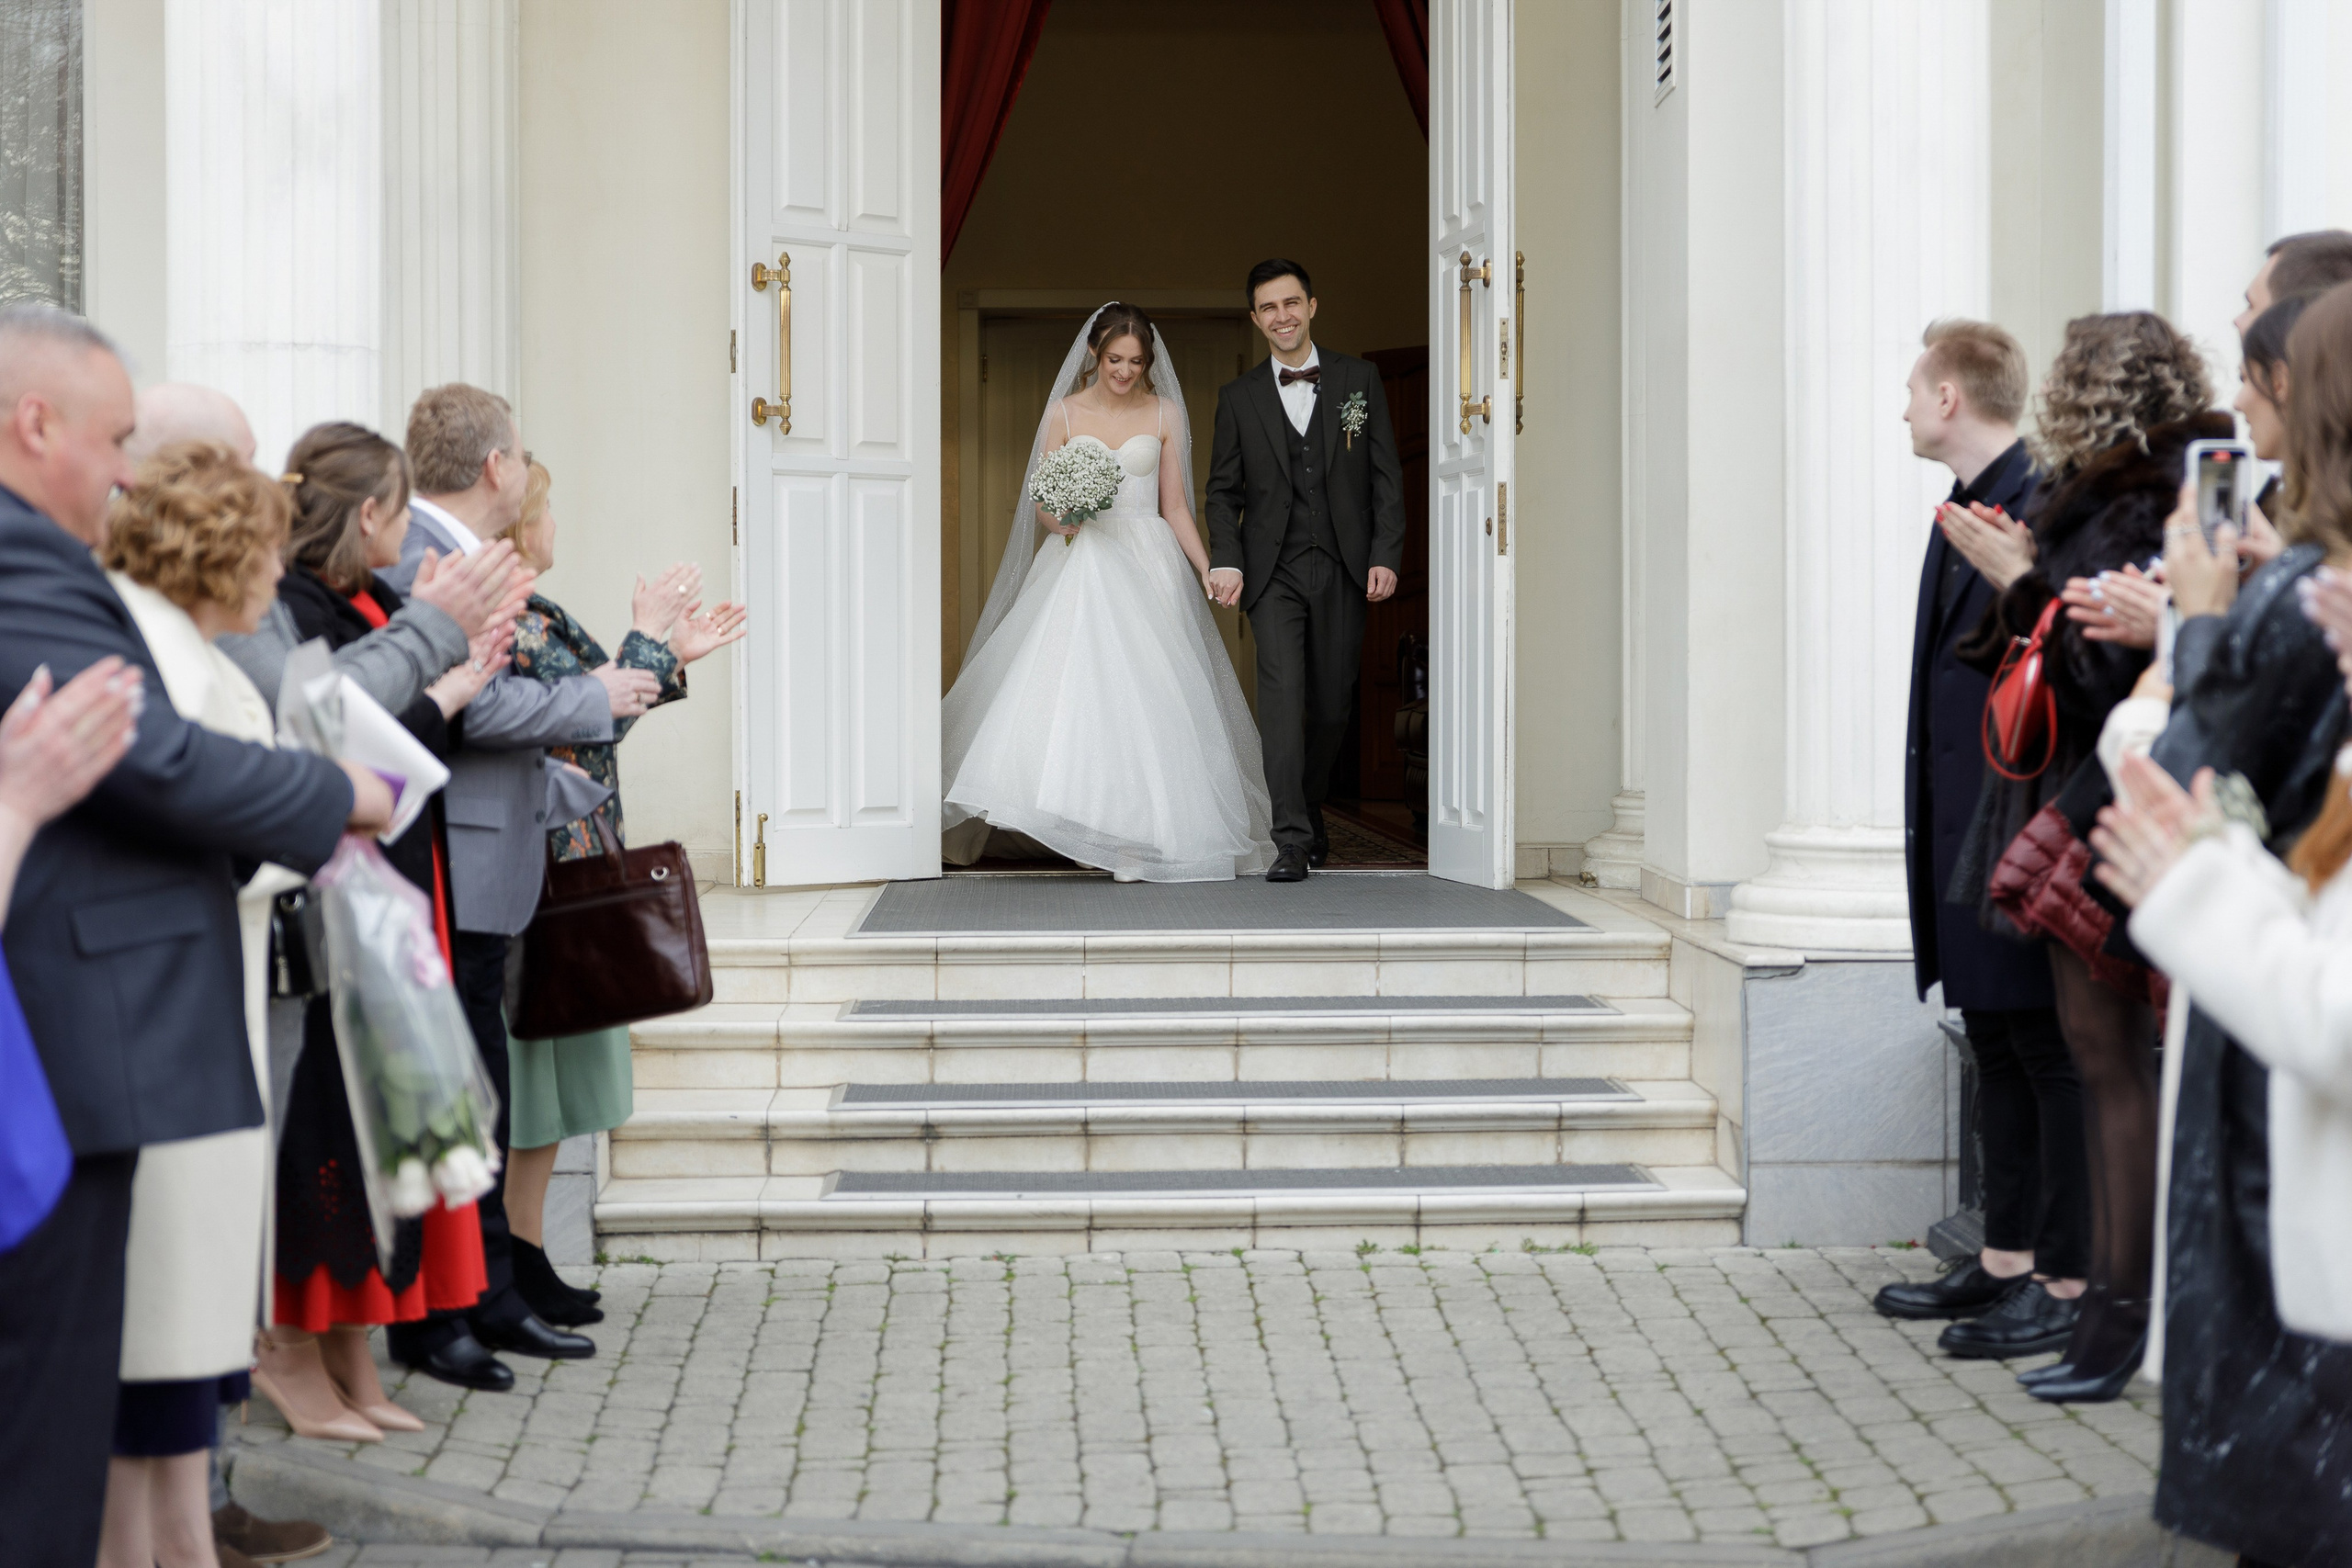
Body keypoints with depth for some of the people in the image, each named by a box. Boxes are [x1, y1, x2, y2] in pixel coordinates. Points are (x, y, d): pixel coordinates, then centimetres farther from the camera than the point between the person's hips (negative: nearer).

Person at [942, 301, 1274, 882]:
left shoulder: (1165, 412, 8)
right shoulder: (1065, 412, 7)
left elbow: (1175, 505, 8)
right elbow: (1042, 499, 6)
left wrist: (1207, 570, -4)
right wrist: (1063, 519, -17)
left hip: (1146, 564, 0)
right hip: (1080, 563, 0)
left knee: (1143, 693, -9)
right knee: (1069, 678, -15)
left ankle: (1139, 833, -7)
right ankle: (1079, 819, -11)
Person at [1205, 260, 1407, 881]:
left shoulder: (1359, 380, 7)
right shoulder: (1238, 397, 8)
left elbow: (1386, 477, 5)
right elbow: (1223, 491, 8)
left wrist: (1385, 556, -4)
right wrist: (1226, 562, -6)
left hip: (1343, 571, 1)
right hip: (1273, 569, -1)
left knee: (1332, 705, 6)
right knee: (1281, 690, -16)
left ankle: (1309, 809, 30)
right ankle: (1291, 841, -17)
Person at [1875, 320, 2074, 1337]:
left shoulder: (2044, 508, -15)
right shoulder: (1967, 512, 14)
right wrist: (1927, 820, 16)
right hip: (1967, 830, 10)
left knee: (2050, 1048, -2)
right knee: (1997, 1046, 14)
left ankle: (2072, 1273, 5)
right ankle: (2006, 1262, 23)